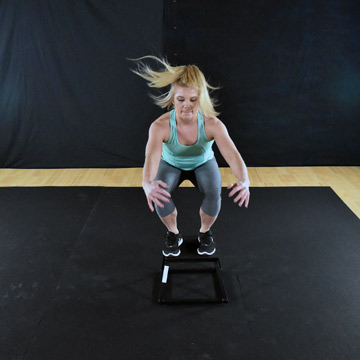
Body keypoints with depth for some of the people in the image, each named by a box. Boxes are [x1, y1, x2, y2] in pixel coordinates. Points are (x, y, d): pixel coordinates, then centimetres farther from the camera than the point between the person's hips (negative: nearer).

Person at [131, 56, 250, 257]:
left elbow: (233, 155, -46)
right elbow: (151, 157, -50)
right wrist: (148, 184, -73)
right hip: (171, 164, 0)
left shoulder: (212, 124, -34)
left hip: (203, 163, 0)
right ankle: (173, 234, 3)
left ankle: (205, 233, 4)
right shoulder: (160, 126, -35)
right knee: (159, 194, -29)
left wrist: (244, 182, -67)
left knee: (213, 194, -29)